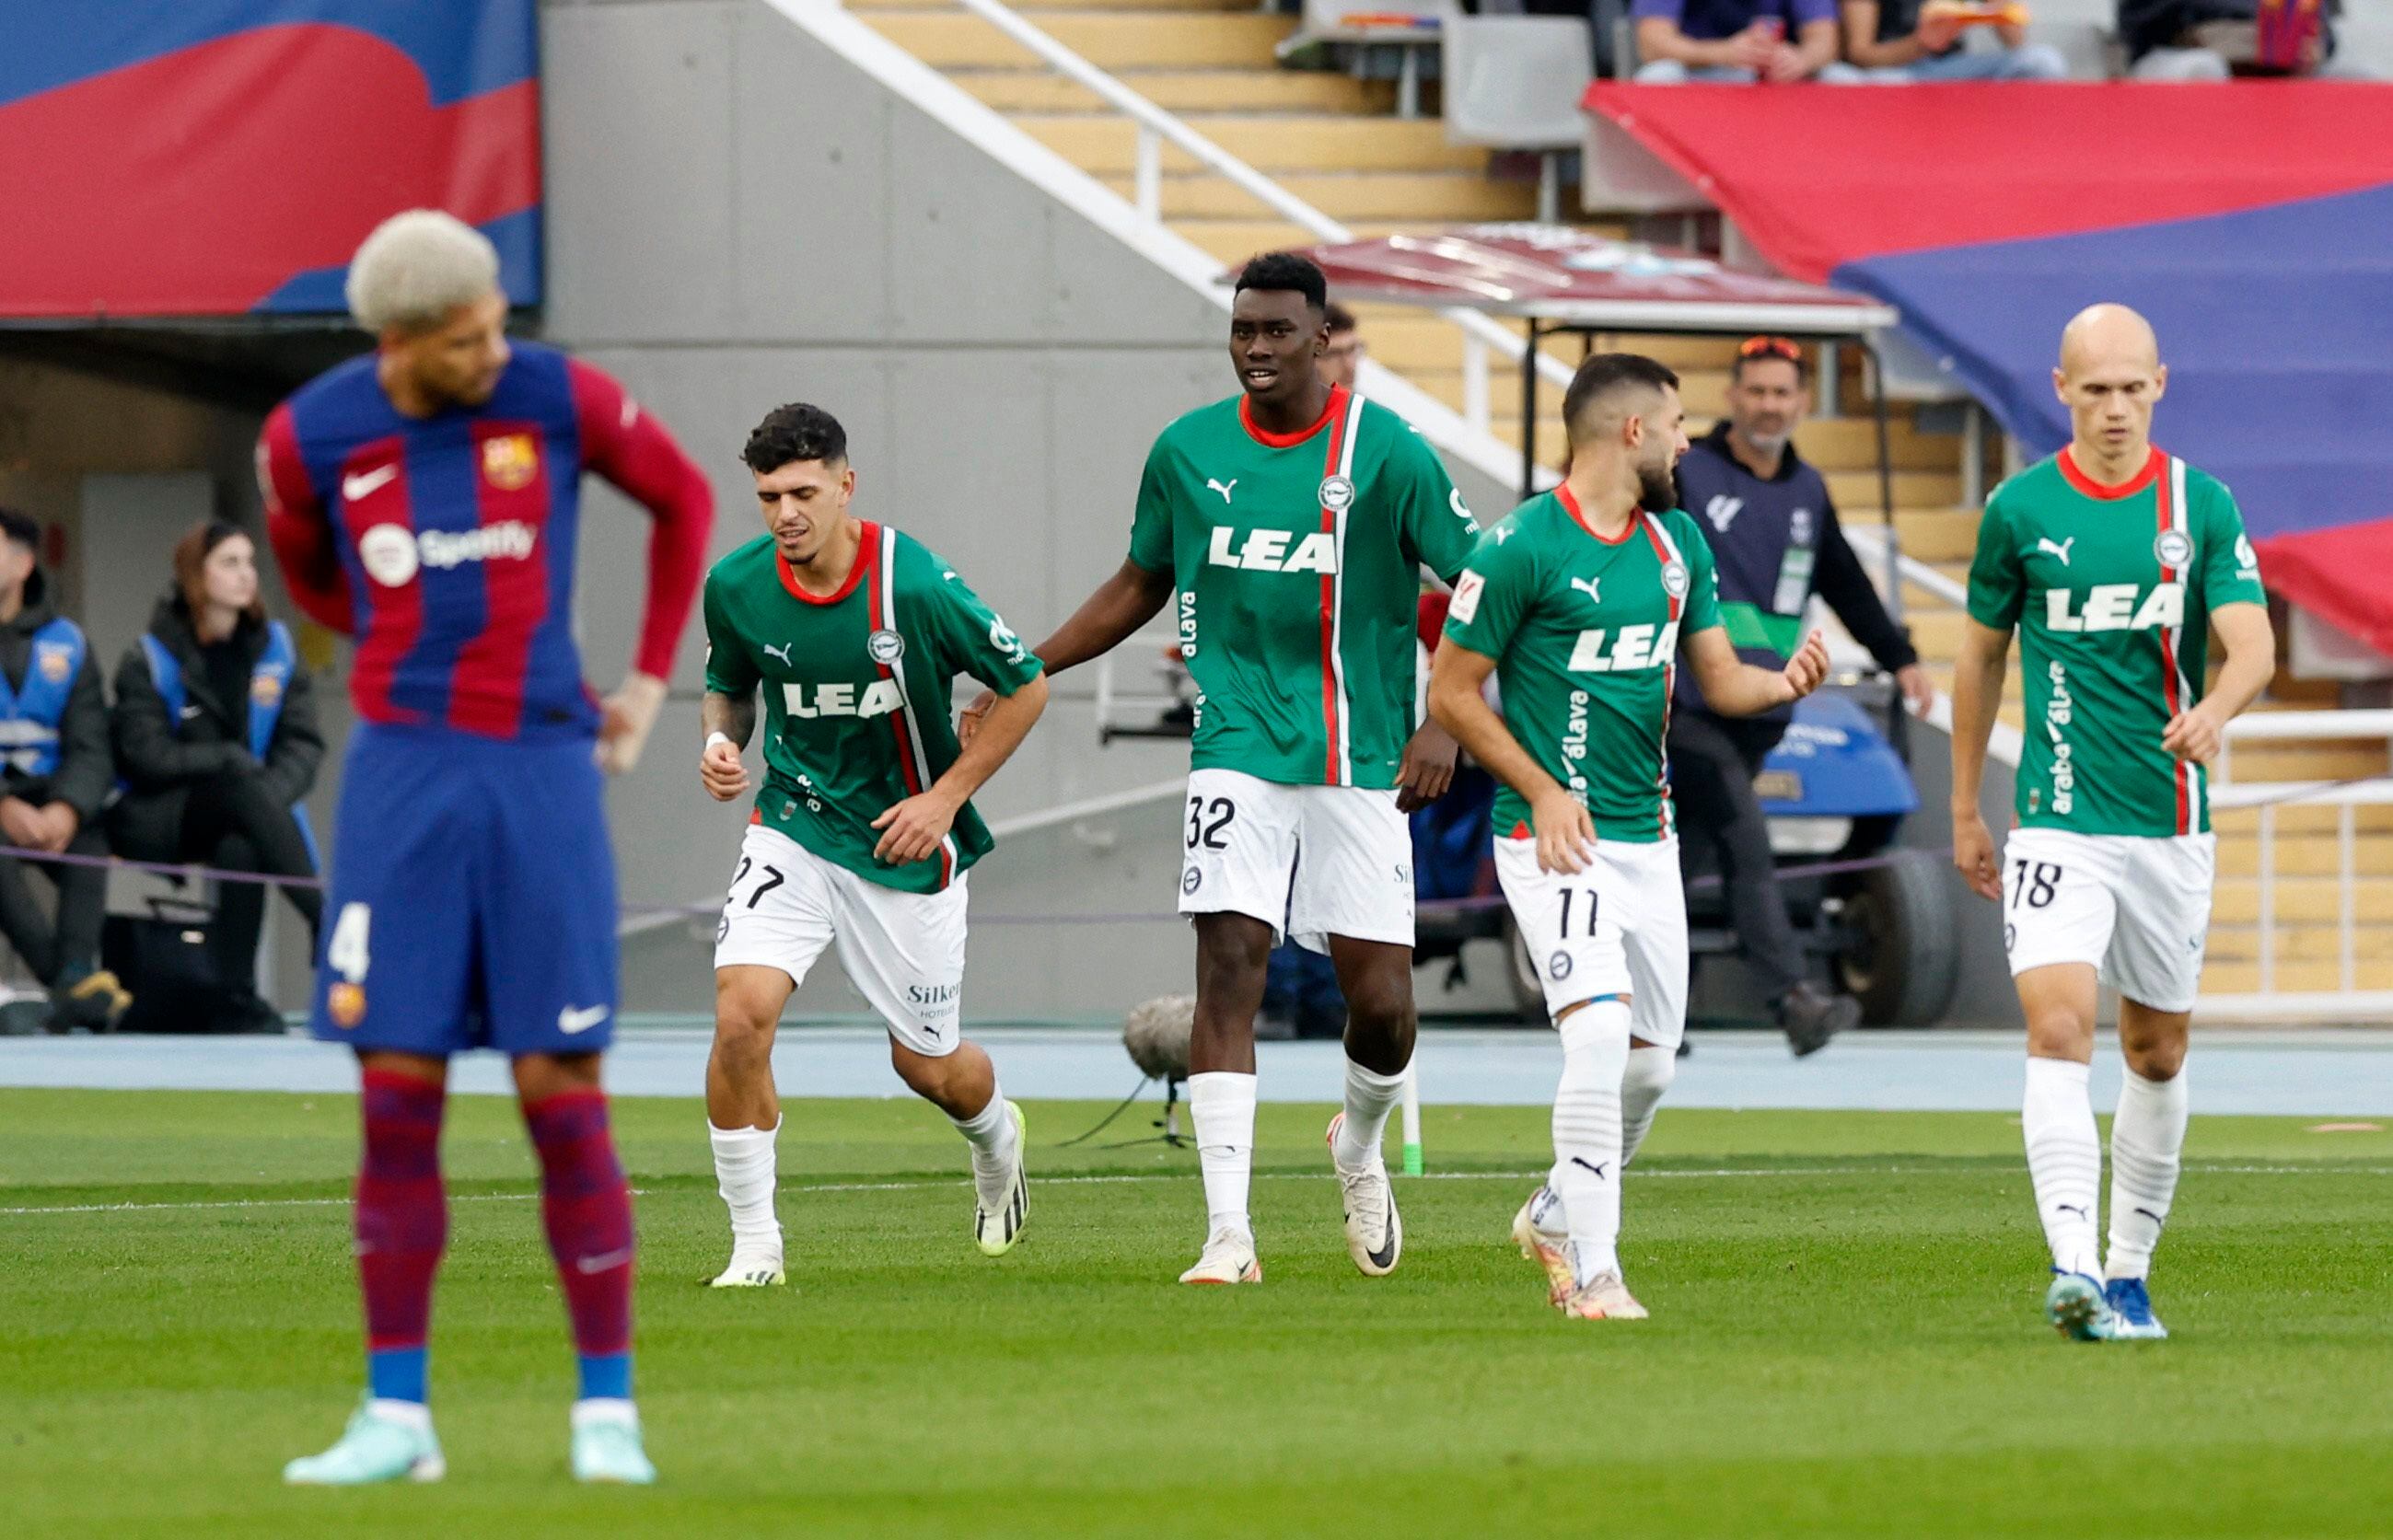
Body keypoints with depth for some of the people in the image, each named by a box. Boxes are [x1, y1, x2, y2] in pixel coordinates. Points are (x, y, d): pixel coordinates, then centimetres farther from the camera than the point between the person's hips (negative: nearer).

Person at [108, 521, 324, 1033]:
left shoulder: (274, 648, 8)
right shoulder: (150, 660, -2)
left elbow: (304, 742, 0)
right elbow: (146, 755, -11)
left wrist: (272, 794, -20)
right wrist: (230, 762, -18)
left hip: (240, 816, 3)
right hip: (154, 816, -3)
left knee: (239, 848, -36)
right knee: (241, 788, -35)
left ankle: (234, 997, -34)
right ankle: (324, 923, -44)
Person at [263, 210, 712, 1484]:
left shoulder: (560, 399, -4)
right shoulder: (308, 438, -1)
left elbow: (683, 500, 14)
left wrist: (651, 681, 12)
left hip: (544, 771, -1)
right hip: (403, 782, 1)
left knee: (562, 1094, -4)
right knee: (397, 1092, -2)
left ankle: (607, 1412, 3)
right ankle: (396, 1414, 5)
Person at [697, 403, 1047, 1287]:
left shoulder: (914, 587, -20)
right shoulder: (737, 586, -9)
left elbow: (1025, 689, -8)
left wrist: (945, 797, -12)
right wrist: (721, 743, -9)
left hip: (905, 844, -2)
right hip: (794, 829, 2)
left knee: (928, 1066, 9)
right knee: (741, 1012, -21)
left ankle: (996, 1139, 47)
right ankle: (754, 1243, -8)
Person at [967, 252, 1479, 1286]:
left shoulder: (1384, 451, -5)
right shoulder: (1187, 451, 4)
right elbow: (1141, 583, 20)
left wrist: (1444, 725, -11)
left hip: (1359, 763, -1)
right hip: (1239, 753, 1)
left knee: (1381, 998, -2)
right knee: (1228, 968, -13)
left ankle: (1359, 1151, 32)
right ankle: (1228, 1232, -14)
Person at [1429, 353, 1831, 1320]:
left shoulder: (1677, 543, 11)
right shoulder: (1523, 546, -11)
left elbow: (1719, 679, 14)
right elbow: (1452, 690, -8)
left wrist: (1783, 683, -9)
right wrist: (1542, 790, -16)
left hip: (1649, 839, 7)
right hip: (1554, 836, -7)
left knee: (1650, 1061, 10)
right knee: (1599, 1032, -21)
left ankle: (1555, 1218, 34)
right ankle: (1594, 1273, -16)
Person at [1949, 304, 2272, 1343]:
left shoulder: (2202, 506, 1)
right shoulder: (2019, 509, 1)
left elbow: (2253, 644, -9)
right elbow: (1981, 654, 12)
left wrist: (2218, 706, -32)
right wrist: (1965, 809, 15)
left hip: (2171, 826, 2)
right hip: (2059, 821, -2)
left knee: (2157, 1052, 11)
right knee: (2058, 1029, -19)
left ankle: (2129, 1272, 26)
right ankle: (2073, 1267, -28)